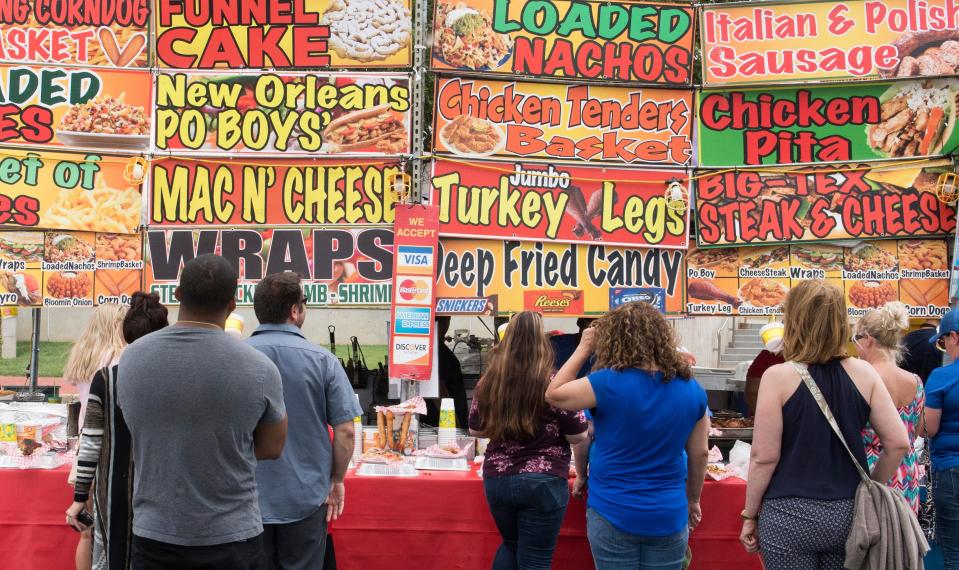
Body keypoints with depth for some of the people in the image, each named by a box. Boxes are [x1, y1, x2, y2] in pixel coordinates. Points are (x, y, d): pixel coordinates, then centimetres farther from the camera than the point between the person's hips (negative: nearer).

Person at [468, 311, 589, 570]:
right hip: (543, 482, -4)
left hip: (497, 479, 4)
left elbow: (476, 430, 11)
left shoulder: (488, 382, -1)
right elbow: (578, 437, -7)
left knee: (511, 545, 25)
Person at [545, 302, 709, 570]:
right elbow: (699, 454, 5)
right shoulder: (692, 390, -3)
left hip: (613, 513, -3)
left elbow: (553, 395, -2)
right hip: (668, 516, 3)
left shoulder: (609, 383, -15)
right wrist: (692, 501, 18)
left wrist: (583, 350, 1)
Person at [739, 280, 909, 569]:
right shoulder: (863, 373, -2)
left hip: (790, 517, -4)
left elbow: (764, 458, -12)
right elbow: (898, 443, -2)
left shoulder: (778, 376, -12)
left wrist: (750, 515, -1)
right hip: (848, 514, 4)